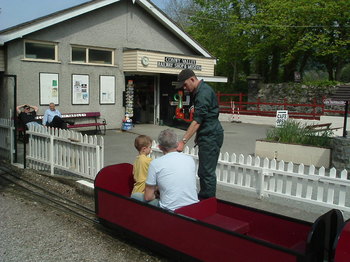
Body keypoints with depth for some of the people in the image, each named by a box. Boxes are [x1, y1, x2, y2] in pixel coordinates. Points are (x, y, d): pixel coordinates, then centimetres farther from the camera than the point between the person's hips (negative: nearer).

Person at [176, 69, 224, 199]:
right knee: (203, 171, 15)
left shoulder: (203, 93, -18)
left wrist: (183, 141, -26)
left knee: (207, 172, -6)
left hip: (210, 137, -10)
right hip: (207, 136, 10)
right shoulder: (201, 90, 14)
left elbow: (197, 121, -25)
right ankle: (202, 197, 25)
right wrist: (198, 135, 21)